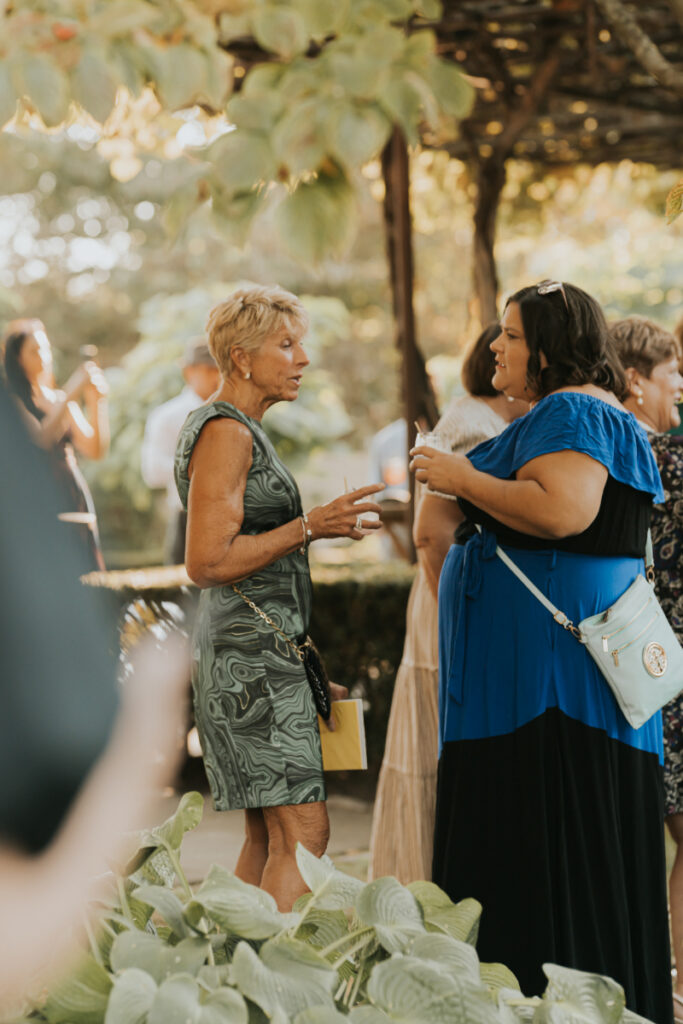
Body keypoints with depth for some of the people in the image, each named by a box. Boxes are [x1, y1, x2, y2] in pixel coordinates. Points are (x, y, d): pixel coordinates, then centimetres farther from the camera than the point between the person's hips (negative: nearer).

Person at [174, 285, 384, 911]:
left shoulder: (240, 431, 20)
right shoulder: (225, 432, -11)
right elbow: (206, 562, -19)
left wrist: (302, 670, 24)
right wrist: (310, 527, -20)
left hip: (262, 651, 10)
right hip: (252, 652, -10)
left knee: (267, 835, 10)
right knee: (303, 832, -14)